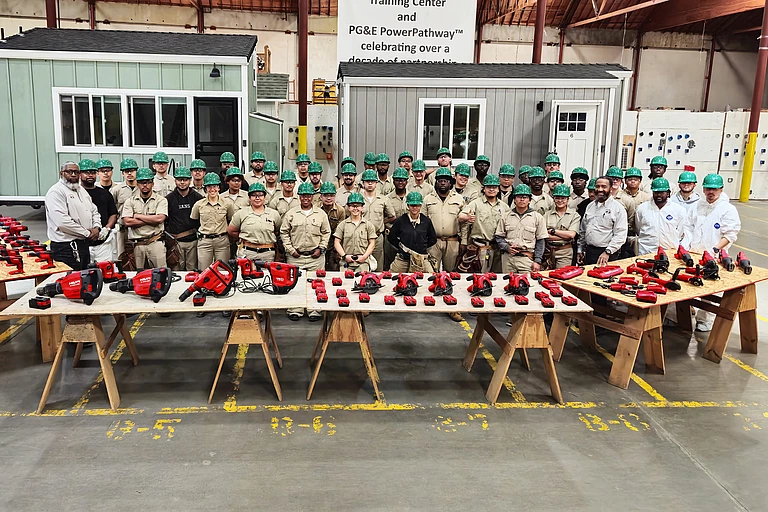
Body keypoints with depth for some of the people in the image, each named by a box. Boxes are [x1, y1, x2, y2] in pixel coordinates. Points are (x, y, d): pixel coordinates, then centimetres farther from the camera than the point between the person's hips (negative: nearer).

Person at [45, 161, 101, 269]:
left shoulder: (81, 190, 17)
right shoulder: (56, 192, -12)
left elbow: (94, 211, 25)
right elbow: (62, 221, -23)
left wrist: (96, 227, 3)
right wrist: (87, 233, -15)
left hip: (84, 244, 9)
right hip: (66, 247, -9)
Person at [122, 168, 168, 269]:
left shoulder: (161, 200, 4)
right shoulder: (130, 201, 10)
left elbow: (160, 218, -12)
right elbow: (127, 221, -4)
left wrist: (138, 216, -4)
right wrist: (151, 220, -6)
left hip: (156, 243, -2)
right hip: (137, 245, 2)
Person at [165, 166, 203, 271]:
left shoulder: (197, 198, 4)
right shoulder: (169, 199, 4)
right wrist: (167, 236, 0)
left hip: (193, 240, 0)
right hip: (175, 241, 0)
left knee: (192, 269, 5)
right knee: (176, 269, 2)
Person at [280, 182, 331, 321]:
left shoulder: (321, 214, 7)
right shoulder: (291, 214, 6)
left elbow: (326, 233, 11)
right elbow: (284, 232, 7)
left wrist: (321, 248, 0)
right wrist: (290, 249, -1)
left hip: (316, 256, 0)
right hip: (296, 256, 0)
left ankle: (315, 310, 8)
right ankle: (295, 310, 10)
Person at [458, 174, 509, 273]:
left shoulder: (504, 206, 14)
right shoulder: (476, 203, 1)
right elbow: (460, 217, -11)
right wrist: (467, 217, -34)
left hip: (499, 247, 4)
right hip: (480, 247, -4)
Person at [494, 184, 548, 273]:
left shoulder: (537, 217, 7)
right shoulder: (506, 216, 11)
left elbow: (540, 241, 6)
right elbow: (498, 237, 12)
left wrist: (537, 261, -1)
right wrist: (507, 247, -6)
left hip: (527, 259, -2)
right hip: (507, 258, 2)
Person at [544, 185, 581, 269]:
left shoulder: (574, 215, 3)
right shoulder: (547, 214, 8)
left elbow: (571, 234, -10)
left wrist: (552, 230, -6)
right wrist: (564, 236, -8)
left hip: (565, 253, -2)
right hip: (548, 251, 2)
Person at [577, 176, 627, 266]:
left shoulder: (618, 208, -6)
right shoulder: (590, 206, 14)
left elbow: (620, 235, -14)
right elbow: (582, 230, 19)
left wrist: (607, 252, -20)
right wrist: (580, 250, 15)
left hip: (607, 255, -6)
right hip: (589, 253, 6)